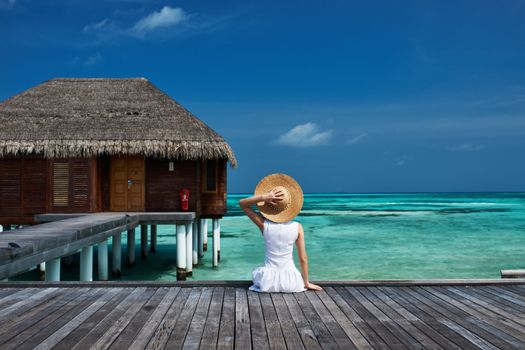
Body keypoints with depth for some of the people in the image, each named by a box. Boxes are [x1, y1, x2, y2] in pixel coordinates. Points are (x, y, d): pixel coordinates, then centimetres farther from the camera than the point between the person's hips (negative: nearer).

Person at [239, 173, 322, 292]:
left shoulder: (264, 224, -10)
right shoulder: (297, 228, -9)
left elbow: (242, 203, -4)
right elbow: (303, 258, -5)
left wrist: (264, 197, -19)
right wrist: (306, 283, 7)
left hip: (268, 281, 0)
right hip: (289, 281, 0)